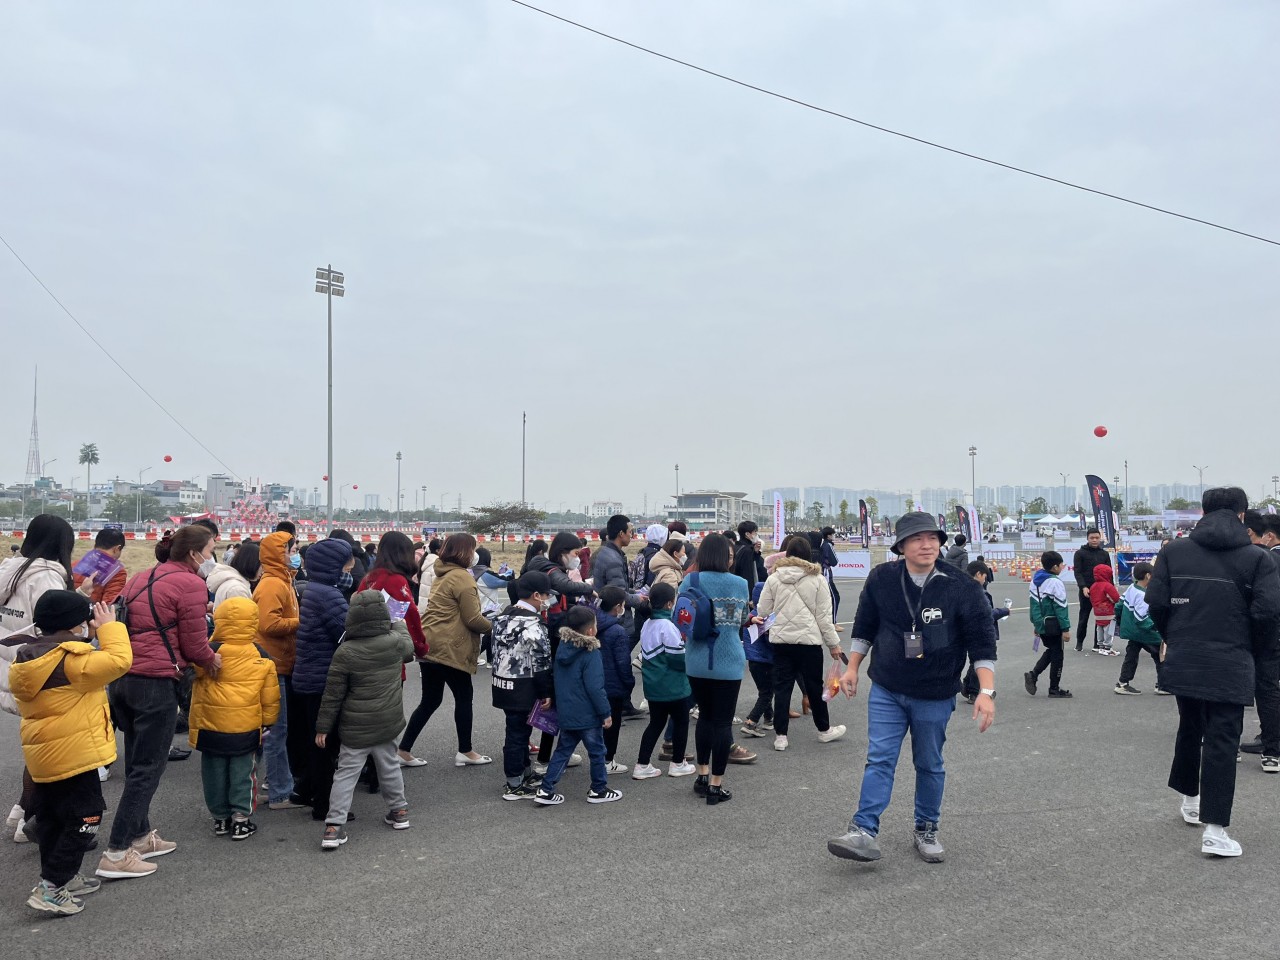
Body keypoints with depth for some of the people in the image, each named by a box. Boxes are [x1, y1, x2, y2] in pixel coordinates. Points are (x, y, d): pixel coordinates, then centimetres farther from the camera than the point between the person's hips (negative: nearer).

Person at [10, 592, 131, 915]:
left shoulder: (27, 659, 8)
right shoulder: (70, 660, -21)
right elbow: (118, 661, -24)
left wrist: (95, 635, 10)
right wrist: (109, 627, -13)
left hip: (42, 755, 10)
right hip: (73, 754, -10)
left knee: (51, 818, 19)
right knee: (84, 819, 0)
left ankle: (62, 879, 32)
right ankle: (51, 888, 0)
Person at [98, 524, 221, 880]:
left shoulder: (140, 578, 16)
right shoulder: (191, 584, -11)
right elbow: (194, 644, -9)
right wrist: (213, 660, 11)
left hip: (122, 677, 9)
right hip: (156, 682, -9)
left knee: (137, 762, 19)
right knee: (148, 768, 0)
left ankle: (141, 836, 30)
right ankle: (116, 854, 2)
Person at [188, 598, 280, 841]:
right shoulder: (262, 658, -5)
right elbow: (270, 698, 1)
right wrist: (267, 721, 14)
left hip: (210, 727, 0)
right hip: (246, 729, 1)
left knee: (215, 773, 15)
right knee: (242, 774, 12)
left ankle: (220, 818, 25)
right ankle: (241, 818, 14)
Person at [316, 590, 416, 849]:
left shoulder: (345, 652, -16)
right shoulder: (396, 642, -9)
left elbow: (333, 695, -10)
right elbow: (409, 646, 19)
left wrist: (323, 727, 0)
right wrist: (399, 624, 35)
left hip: (356, 727, -3)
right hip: (388, 722, 3)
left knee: (346, 773, 4)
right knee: (389, 765, 21)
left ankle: (334, 826, 1)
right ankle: (399, 811, 34)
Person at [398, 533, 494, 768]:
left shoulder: (442, 574, 15)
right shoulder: (462, 577, -14)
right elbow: (472, 619, -15)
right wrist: (494, 626, 2)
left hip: (429, 643, 9)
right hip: (448, 647, -9)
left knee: (430, 700, 14)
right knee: (464, 697, 6)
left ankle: (404, 750, 16)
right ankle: (465, 752, 15)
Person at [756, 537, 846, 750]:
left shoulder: (773, 579, 1)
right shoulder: (817, 579, -3)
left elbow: (762, 612, 3)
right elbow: (823, 616, -2)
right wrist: (833, 643, 6)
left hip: (780, 640, 2)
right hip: (809, 640, -2)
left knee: (782, 686, 8)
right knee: (814, 686, 12)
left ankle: (780, 735, 9)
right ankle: (824, 730, 28)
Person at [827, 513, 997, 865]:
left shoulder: (962, 588, -13)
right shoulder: (881, 579, -6)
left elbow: (982, 643, -10)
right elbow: (865, 627, 8)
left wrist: (986, 692, -17)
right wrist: (852, 668, 11)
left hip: (935, 697, -1)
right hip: (886, 691, 1)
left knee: (930, 765, 12)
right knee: (879, 759, -3)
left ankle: (926, 830, 29)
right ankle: (865, 832, -4)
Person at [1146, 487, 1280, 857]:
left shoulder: (1174, 551, 1)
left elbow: (1156, 602, -2)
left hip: (1183, 660, 3)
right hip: (1231, 665, -3)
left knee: (1190, 728, 22)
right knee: (1222, 742, 0)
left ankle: (1190, 800, 36)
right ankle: (1214, 830, -3)